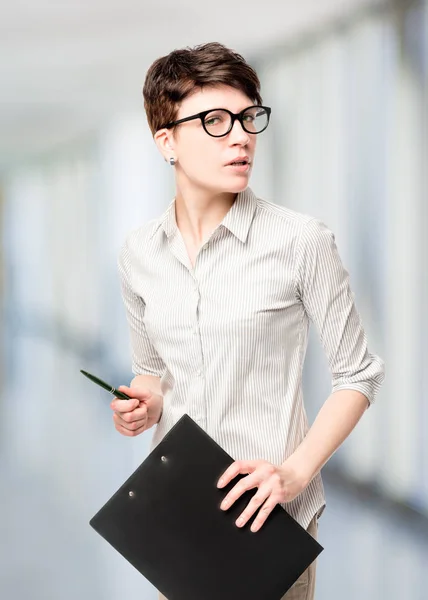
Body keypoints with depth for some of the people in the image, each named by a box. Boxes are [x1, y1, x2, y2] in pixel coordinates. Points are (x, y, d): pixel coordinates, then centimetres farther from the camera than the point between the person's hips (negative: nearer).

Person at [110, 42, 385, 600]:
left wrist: (294, 471, -18)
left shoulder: (302, 241, -13)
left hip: (272, 512, -4)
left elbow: (357, 374, -6)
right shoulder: (139, 252, 1)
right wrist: (145, 404, -7)